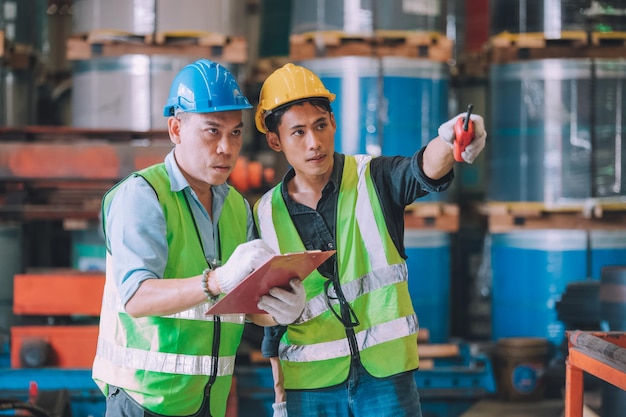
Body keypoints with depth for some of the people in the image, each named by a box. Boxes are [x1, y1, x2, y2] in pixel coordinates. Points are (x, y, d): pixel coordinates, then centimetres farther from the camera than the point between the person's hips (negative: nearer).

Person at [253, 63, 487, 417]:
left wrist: (448, 143, -48)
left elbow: (422, 172, -25)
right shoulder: (267, 214, 3)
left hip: (386, 375, -2)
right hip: (310, 386, 2)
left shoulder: (373, 179, -3)